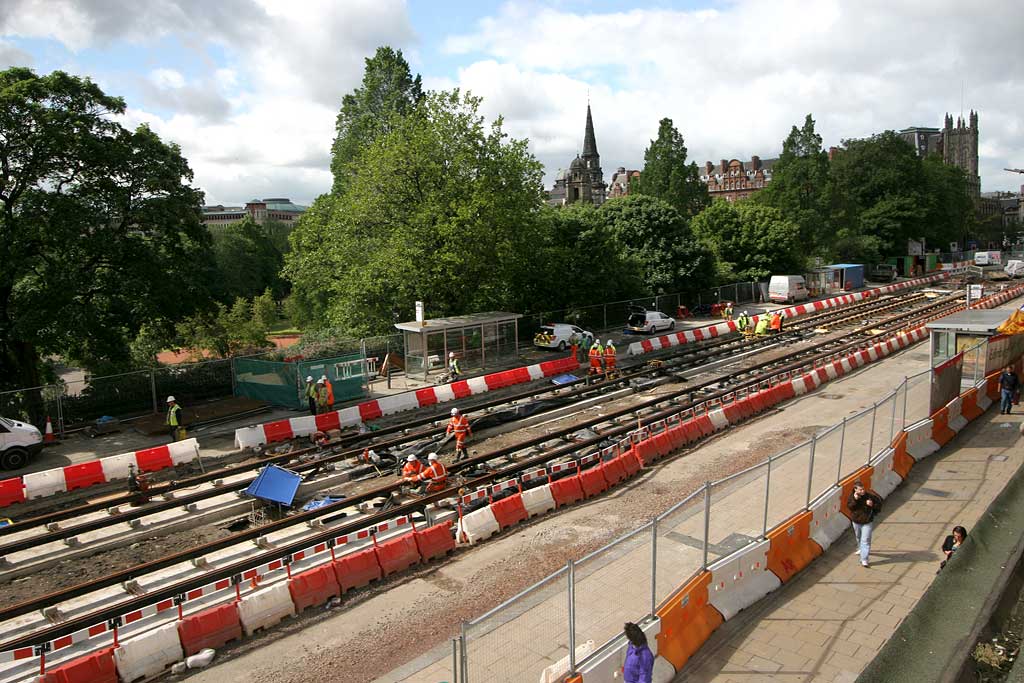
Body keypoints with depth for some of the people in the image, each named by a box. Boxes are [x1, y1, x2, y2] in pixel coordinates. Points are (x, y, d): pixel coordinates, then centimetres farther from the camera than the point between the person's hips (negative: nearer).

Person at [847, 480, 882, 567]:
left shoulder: (870, 495, -18)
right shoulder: (852, 495, -12)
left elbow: (879, 505, -9)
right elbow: (849, 506, -16)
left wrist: (872, 505, -29)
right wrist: (855, 500, -31)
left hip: (867, 522, -3)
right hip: (856, 521, 3)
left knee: (866, 540, -8)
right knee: (858, 538, 24)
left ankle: (864, 560, -6)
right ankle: (862, 549, 52)